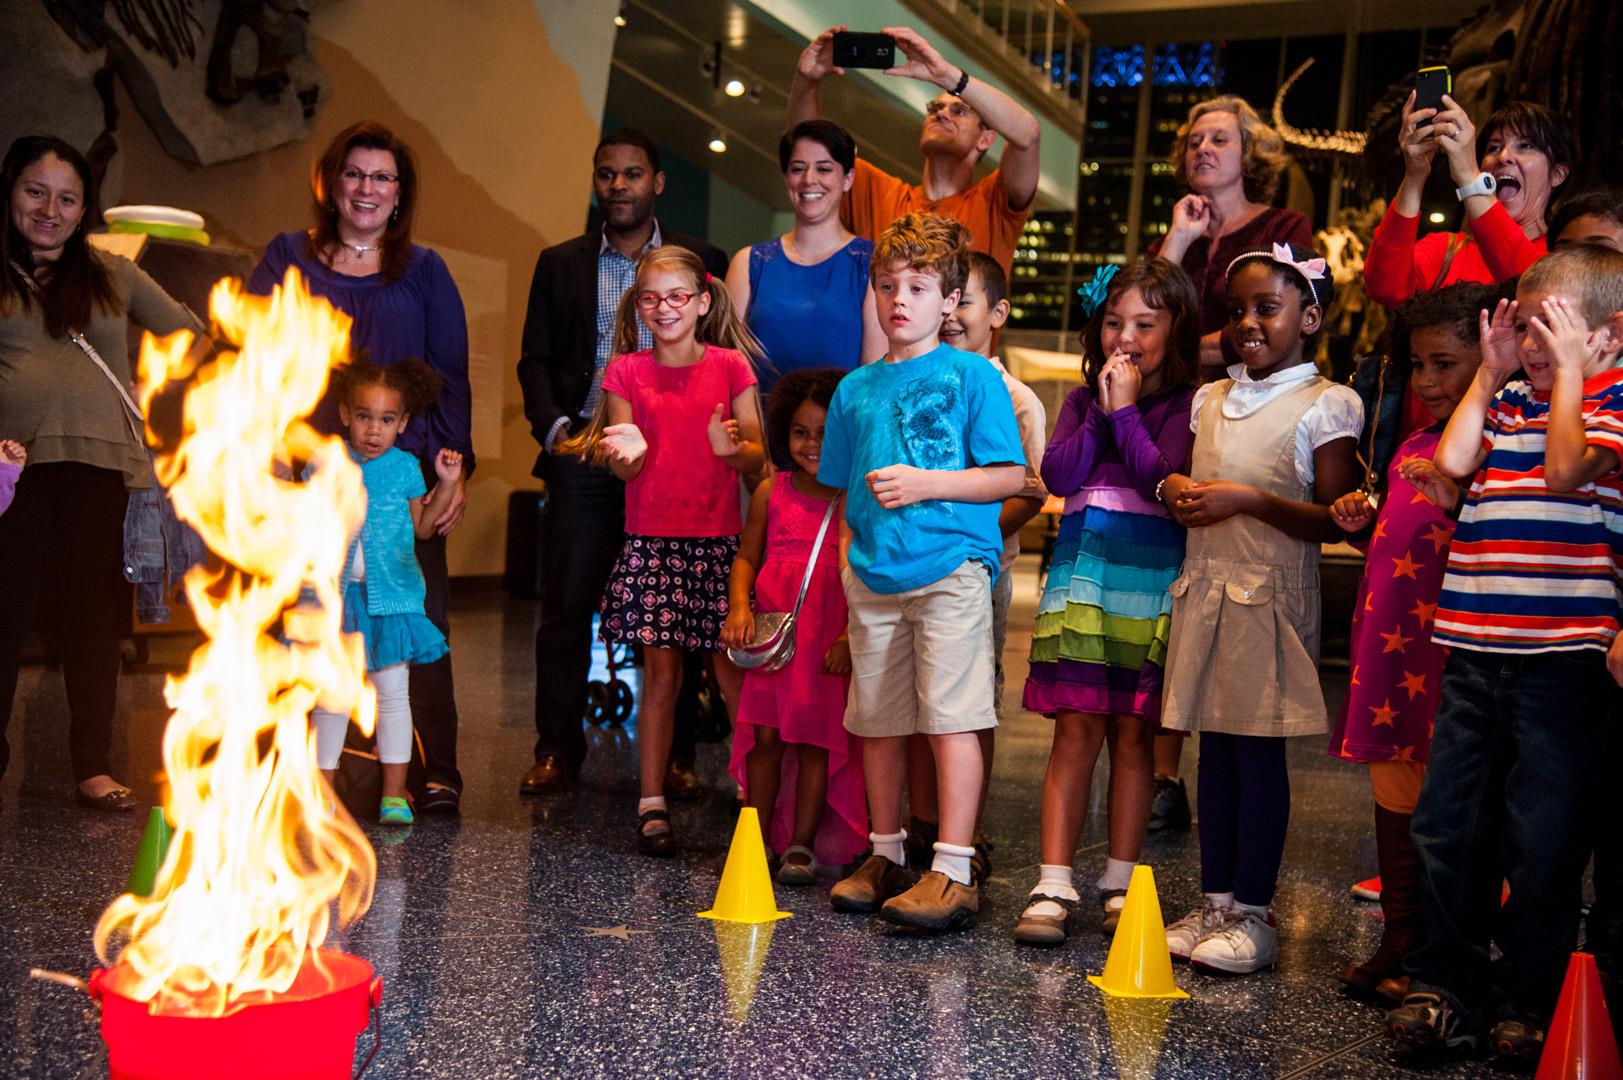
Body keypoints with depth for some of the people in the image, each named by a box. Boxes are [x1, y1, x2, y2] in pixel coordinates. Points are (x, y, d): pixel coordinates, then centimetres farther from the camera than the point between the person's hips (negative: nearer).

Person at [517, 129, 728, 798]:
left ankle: (675, 756, 12)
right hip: (583, 455, 1)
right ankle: (557, 750, 12)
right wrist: (554, 426, -4)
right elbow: (535, 360, 12)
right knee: (566, 606, 1)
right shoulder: (561, 264, 14)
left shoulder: (701, 262, 9)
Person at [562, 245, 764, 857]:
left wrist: (731, 448, -19)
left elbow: (758, 462, 3)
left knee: (734, 673, -1)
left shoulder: (730, 365, 4)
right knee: (660, 670, 2)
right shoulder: (627, 371, 6)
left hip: (719, 541, 0)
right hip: (651, 540, 1)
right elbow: (624, 470, 2)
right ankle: (652, 803, 12)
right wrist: (627, 453, -20)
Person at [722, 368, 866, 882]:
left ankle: (801, 845, 14)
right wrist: (739, 607, -6)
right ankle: (755, 840, 15)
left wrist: (851, 635, -10)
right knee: (765, 736, 2)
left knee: (816, 740, 4)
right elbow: (747, 556, 11)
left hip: (831, 640, -2)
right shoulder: (771, 492, 6)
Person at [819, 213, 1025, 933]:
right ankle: (886, 856, 24)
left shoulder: (972, 376, -1)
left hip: (950, 569, -5)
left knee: (951, 718, -8)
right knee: (877, 723, 10)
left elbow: (1010, 476, -6)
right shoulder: (856, 388, 13)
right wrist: (848, 565, 13)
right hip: (873, 576, 5)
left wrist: (926, 484, -14)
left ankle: (953, 873, -3)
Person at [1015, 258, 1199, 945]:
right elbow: (1058, 476, -2)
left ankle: (1120, 882, 16)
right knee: (1076, 729, -1)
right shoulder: (1082, 398, 12)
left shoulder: (1185, 405, 1)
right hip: (1080, 579, 2)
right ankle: (1054, 885, 1)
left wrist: (1126, 411, -9)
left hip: (1150, 587, -2)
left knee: (1132, 734, 5)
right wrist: (1102, 413, -6)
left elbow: (1163, 479, -14)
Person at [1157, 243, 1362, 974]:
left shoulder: (1323, 405, -5)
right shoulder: (1210, 399, 14)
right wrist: (1176, 490, 2)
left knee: (1259, 750, -2)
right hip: (1206, 590, 6)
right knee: (1214, 748, 10)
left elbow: (1336, 521, -10)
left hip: (1270, 598, -6)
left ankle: (1254, 913, 8)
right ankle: (1215, 903, 19)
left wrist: (1249, 500, -19)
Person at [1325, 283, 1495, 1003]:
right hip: (1390, 643, 8)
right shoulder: (1414, 446, 17)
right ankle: (1398, 938, 29)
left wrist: (1458, 502, -31)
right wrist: (1364, 524, 8)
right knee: (1393, 792, 15)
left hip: (1454, 646, -8)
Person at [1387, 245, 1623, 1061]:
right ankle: (1446, 981, 21)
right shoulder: (1512, 399, 16)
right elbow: (1452, 461, 4)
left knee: (1542, 839, 3)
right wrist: (1491, 371, 9)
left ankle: (1531, 1000, 18)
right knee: (1447, 822, 9)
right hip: (1476, 646, 6)